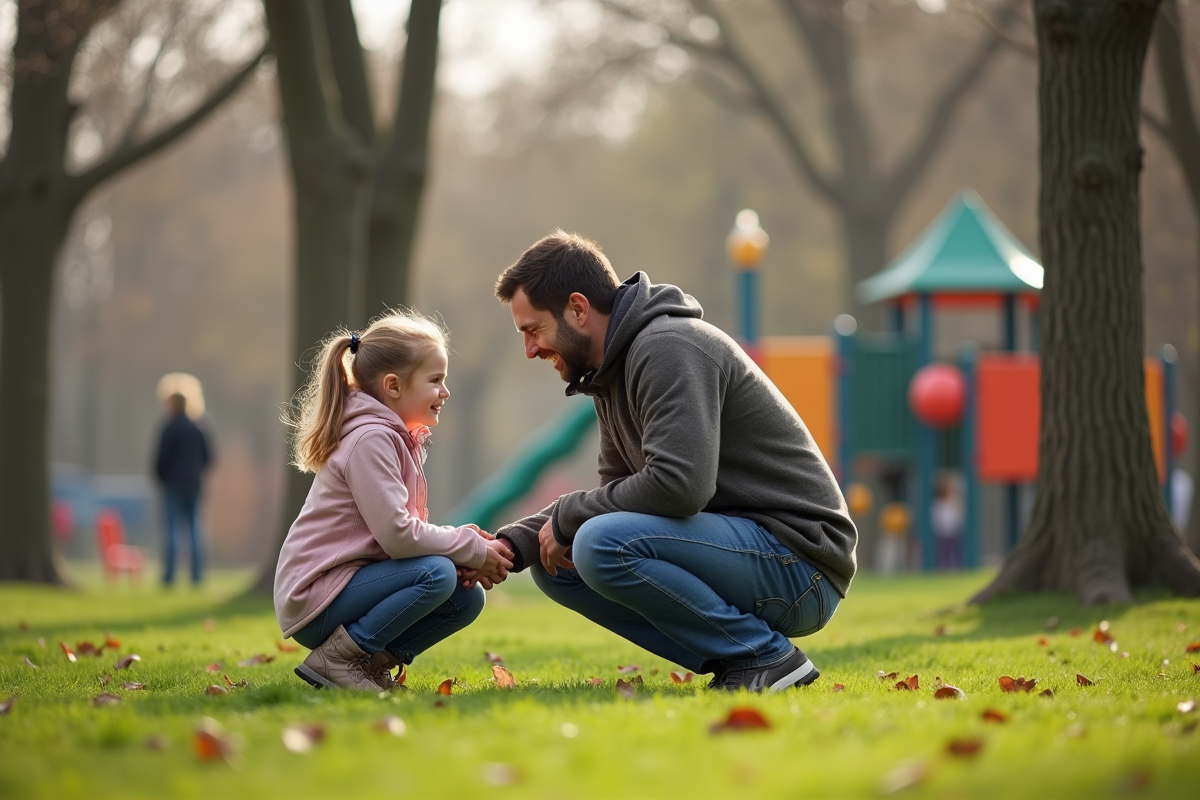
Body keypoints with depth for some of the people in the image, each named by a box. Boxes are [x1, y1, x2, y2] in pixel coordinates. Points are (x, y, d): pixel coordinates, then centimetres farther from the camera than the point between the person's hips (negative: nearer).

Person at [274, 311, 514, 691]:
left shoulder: (397, 439, 14)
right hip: (314, 599, -10)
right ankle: (334, 659, -15)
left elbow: (402, 530, 12)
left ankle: (372, 661, 6)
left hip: (350, 582, 10)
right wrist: (474, 550, -14)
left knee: (467, 599, 2)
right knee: (437, 574, -26)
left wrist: (464, 539, -6)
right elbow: (397, 535, -25)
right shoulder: (370, 439, -18)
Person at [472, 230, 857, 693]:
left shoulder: (667, 347, -17)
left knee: (602, 545, -28)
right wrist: (513, 544, 4)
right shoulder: (614, 368, 14)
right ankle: (731, 660, 4)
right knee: (555, 564, 8)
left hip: (799, 560, -10)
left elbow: (679, 485, -29)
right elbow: (617, 488, 19)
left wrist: (565, 517, -14)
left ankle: (765, 656, -13)